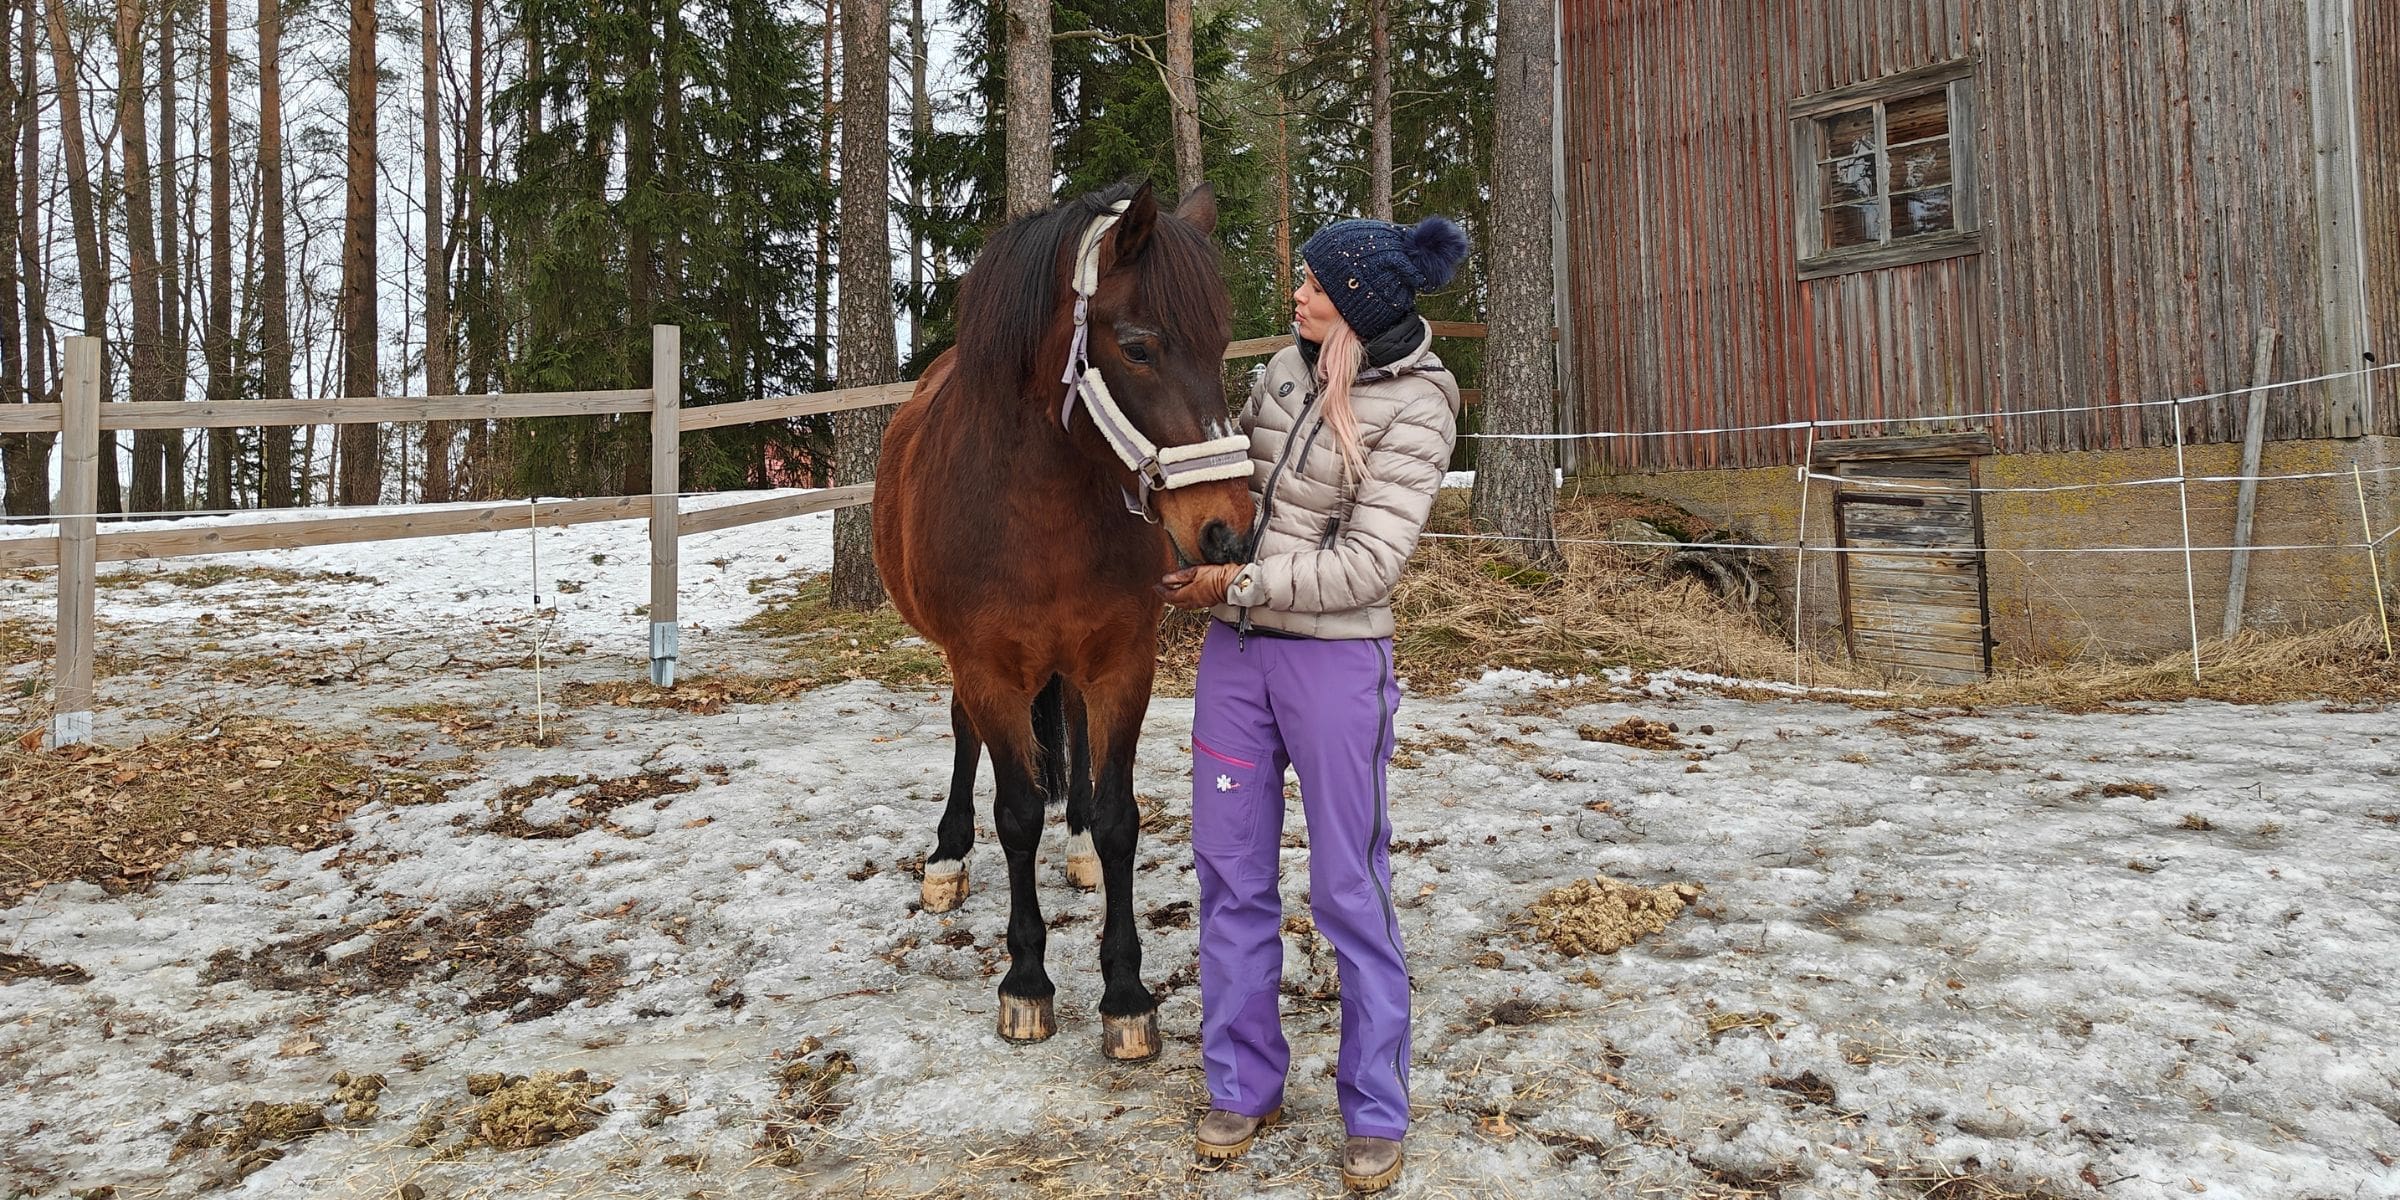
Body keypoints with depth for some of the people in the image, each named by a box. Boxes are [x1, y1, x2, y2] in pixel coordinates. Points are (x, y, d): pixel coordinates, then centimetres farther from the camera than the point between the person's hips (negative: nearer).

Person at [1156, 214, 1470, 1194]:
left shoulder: (1415, 405, -13)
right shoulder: (1290, 368, 5)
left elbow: (1367, 564, -18)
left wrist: (1236, 584, -17)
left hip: (1335, 660, -6)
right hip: (1234, 648, 6)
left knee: (1348, 889, 4)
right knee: (1231, 873, 11)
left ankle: (1375, 1116, 20)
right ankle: (1243, 1086, 27)